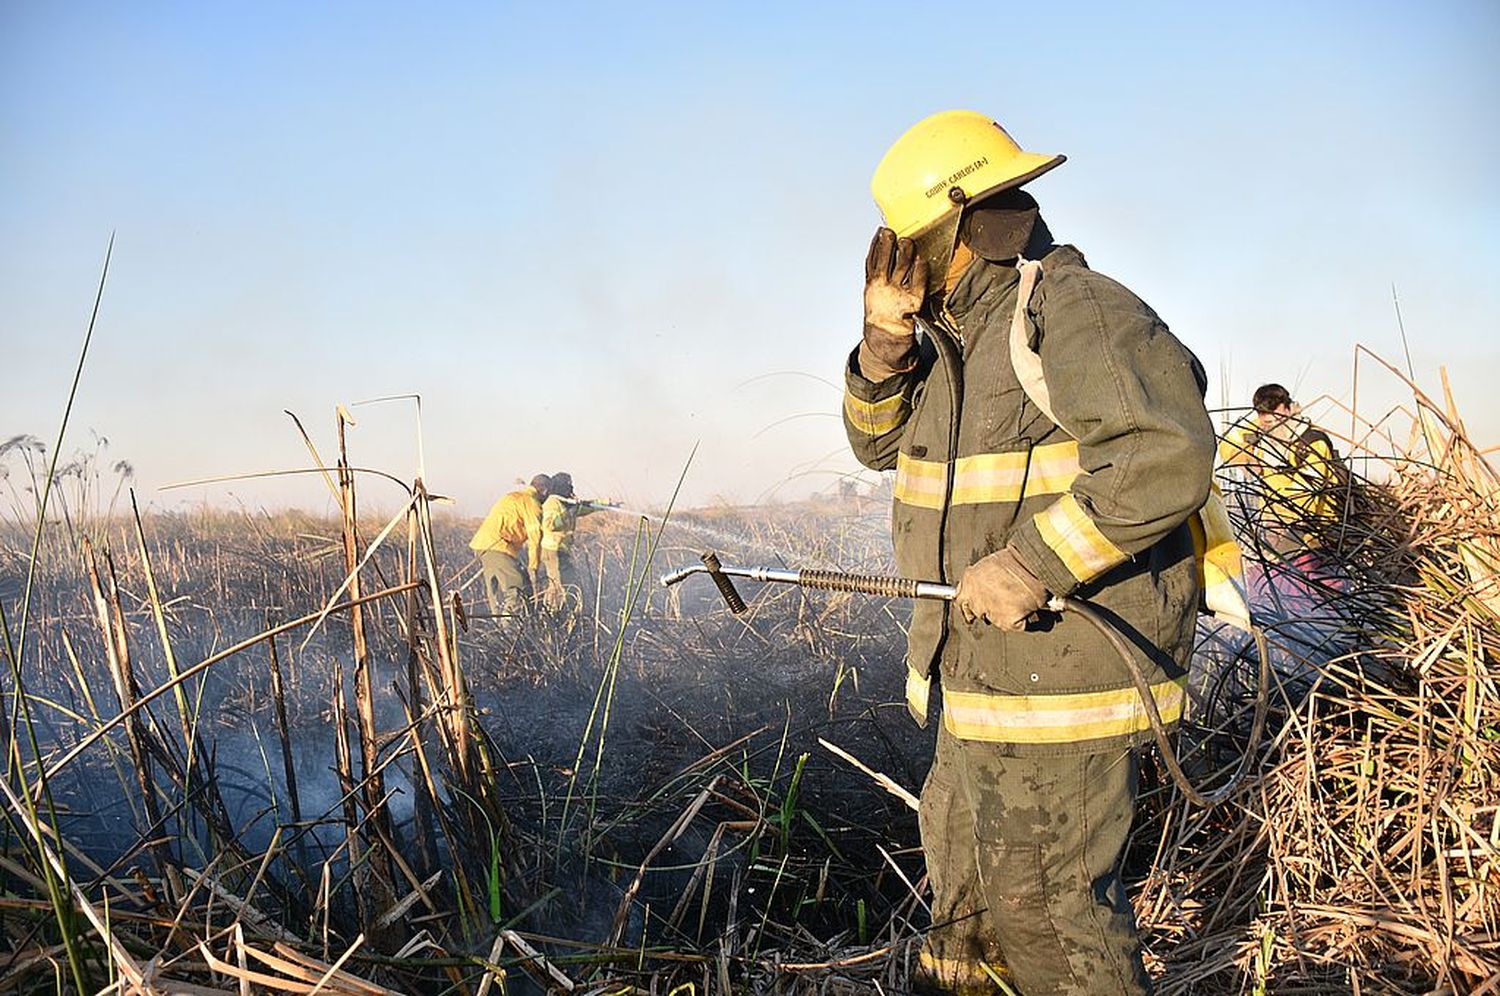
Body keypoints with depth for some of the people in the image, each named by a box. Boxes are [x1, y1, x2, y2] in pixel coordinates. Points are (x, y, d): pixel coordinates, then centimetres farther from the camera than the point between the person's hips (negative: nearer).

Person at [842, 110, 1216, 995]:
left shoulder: (1074, 311, -17)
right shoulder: (958, 334, 13)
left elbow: (1168, 458, -28)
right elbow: (879, 442, 17)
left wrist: (1032, 565, -30)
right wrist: (886, 343, -2)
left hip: (1062, 663, -10)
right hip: (985, 663, 10)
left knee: (1043, 900, -4)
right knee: (959, 838, 26)